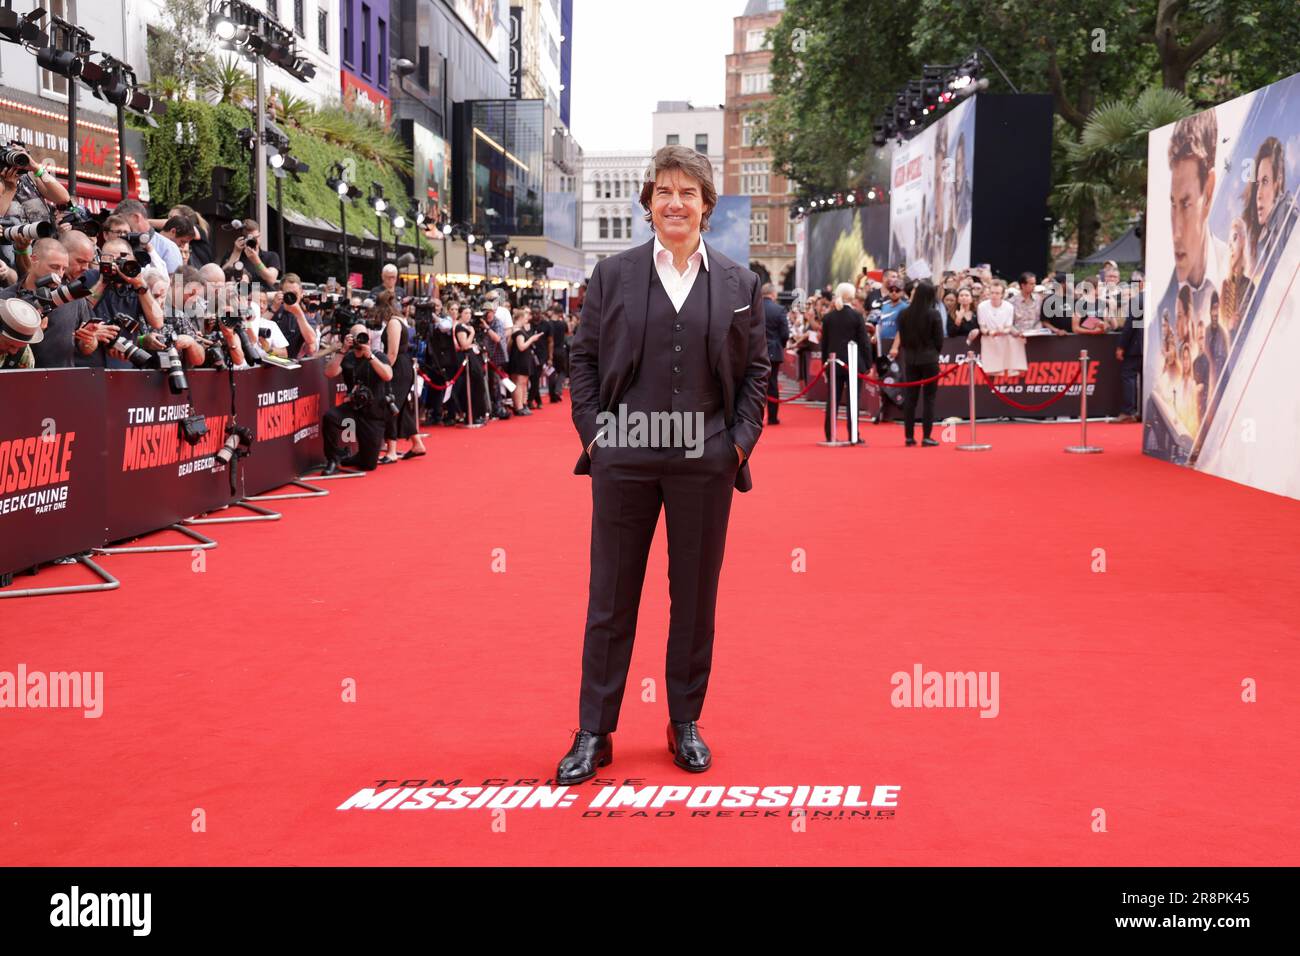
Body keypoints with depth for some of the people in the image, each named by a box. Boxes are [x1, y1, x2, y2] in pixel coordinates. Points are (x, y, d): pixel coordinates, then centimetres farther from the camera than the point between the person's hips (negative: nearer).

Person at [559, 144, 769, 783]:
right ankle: (593, 732, 15)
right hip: (624, 460, 0)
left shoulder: (739, 284, 6)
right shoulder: (612, 275, 4)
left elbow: (755, 370, 8)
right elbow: (582, 359, 6)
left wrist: (741, 440, -1)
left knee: (696, 597, 10)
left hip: (704, 463, 1)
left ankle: (686, 724, 25)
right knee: (610, 597, 6)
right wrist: (593, 432, -2)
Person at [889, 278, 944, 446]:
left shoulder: (905, 313, -1)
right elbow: (939, 339, -4)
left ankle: (909, 436, 9)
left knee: (909, 398, 8)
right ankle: (926, 436, -1)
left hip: (910, 359, 3)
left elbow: (901, 337, 6)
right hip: (929, 359, -3)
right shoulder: (934, 314, -10)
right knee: (928, 398, 2)